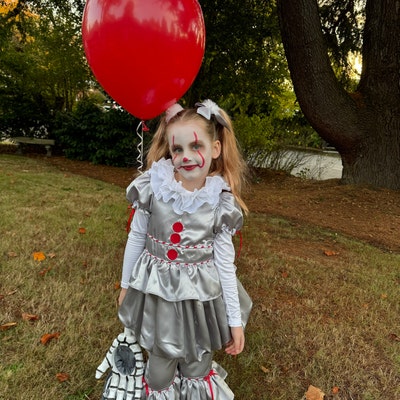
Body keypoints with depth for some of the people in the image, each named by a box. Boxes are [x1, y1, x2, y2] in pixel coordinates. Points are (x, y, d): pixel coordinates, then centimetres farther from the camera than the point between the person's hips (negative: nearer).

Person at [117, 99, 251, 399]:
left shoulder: (221, 204, -13)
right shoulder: (153, 188, -13)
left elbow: (225, 263, -6)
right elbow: (136, 238, 1)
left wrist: (235, 319, -1)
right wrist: (126, 284, 11)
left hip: (200, 296, 0)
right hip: (156, 291, 1)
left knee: (197, 366, 18)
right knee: (159, 365, 19)